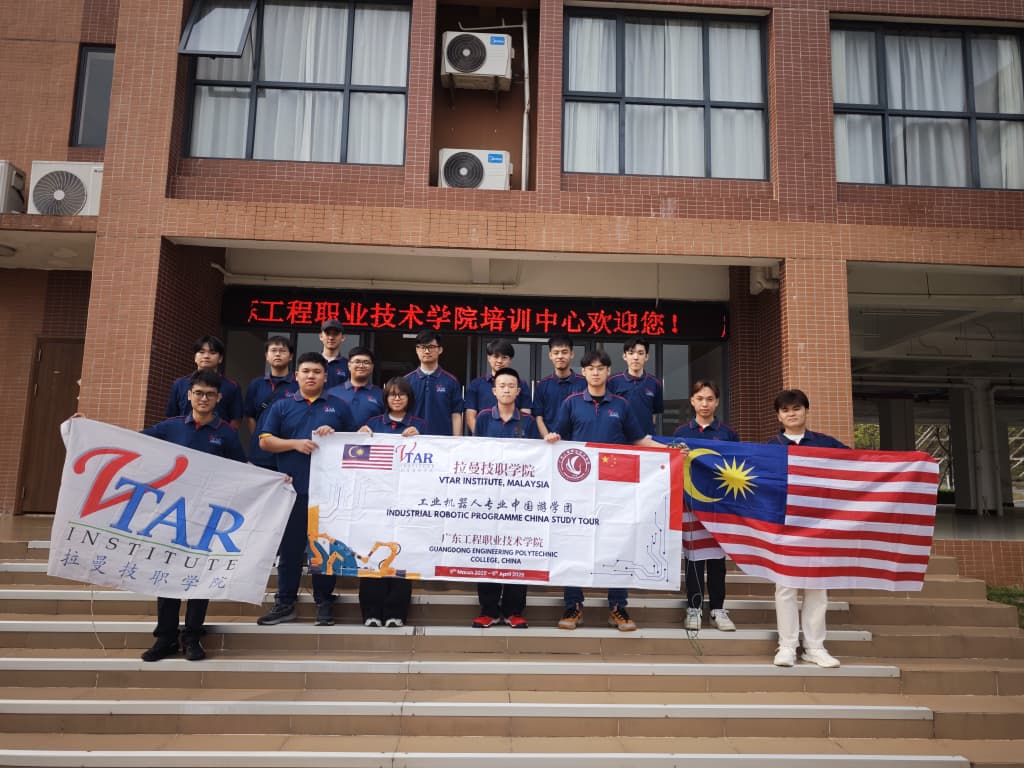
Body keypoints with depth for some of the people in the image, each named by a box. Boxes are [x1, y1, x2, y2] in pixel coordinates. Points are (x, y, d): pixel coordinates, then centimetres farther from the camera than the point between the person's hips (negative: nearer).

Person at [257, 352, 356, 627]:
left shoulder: (339, 406, 10)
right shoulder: (282, 406, 10)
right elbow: (265, 441, 4)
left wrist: (335, 435, -8)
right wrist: (295, 443, -11)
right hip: (292, 487, 1)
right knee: (289, 546, 7)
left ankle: (324, 602, 15)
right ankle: (285, 603, 17)